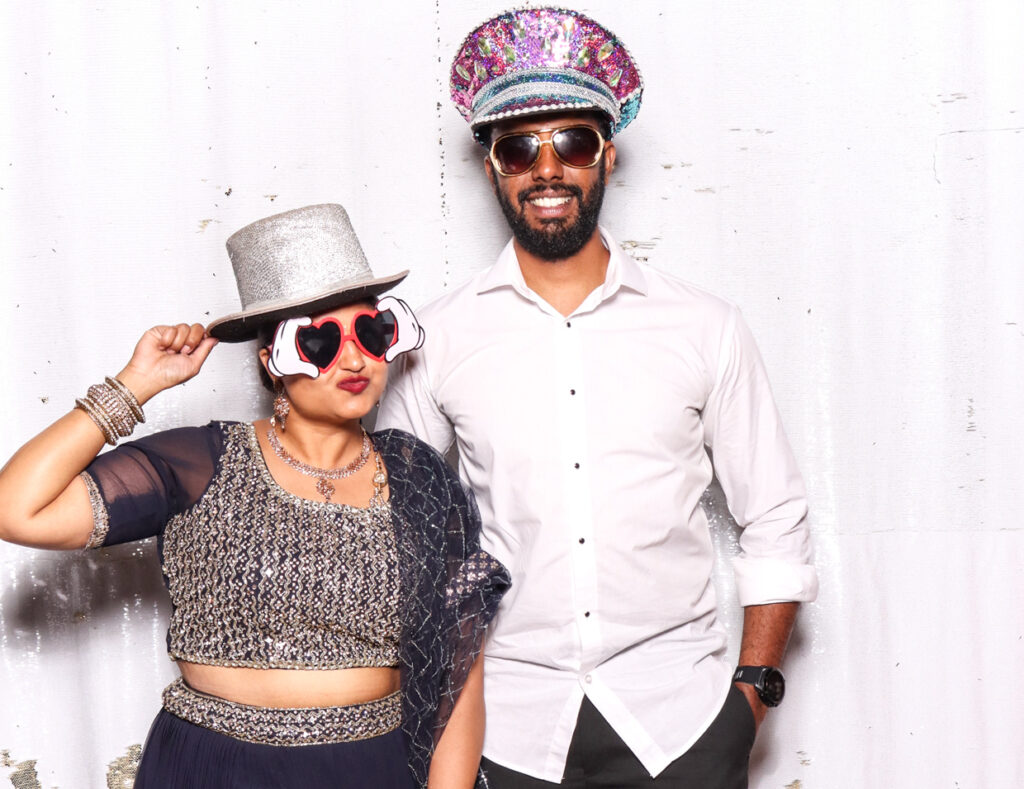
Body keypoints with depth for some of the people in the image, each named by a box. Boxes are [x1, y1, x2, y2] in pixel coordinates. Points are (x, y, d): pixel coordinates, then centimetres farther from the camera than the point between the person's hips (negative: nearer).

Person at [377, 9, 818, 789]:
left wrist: (752, 690, 1)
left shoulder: (707, 328, 0)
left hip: (679, 718, 0)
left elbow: (777, 523, 5)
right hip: (506, 722, 0)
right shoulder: (438, 338, -1)